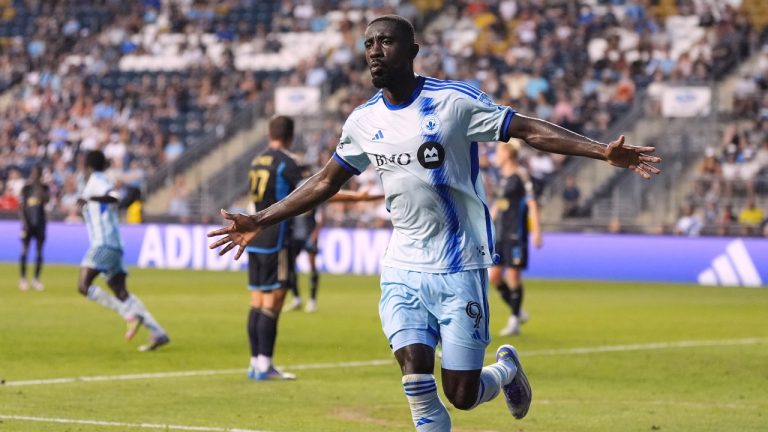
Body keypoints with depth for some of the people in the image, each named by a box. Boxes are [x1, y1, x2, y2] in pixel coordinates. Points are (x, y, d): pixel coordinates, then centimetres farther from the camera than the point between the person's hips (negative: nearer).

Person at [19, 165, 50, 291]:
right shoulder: (26, 188, 3)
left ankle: (36, 279, 9)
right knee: (24, 251, -4)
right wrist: (24, 222, -8)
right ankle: (23, 278, 4)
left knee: (39, 252, 2)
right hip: (28, 223, -1)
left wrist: (38, 187, -17)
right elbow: (21, 207, 1)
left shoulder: (44, 188, 3)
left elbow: (46, 199, -17)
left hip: (40, 223, 1)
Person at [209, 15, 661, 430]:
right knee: (417, 381, -12)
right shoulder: (364, 122, 5)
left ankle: (507, 368, 33)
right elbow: (325, 183, 19)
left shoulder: (454, 101, -10)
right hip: (403, 270, 4)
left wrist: (604, 151, -21)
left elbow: (530, 130, -11)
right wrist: (260, 222, 20)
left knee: (462, 395, -2)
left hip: (460, 267, -4)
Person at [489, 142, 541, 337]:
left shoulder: (521, 176, -8)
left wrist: (536, 232, -17)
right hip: (500, 235, 8)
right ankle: (517, 312, 18)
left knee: (513, 276, -4)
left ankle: (514, 321, 4)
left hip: (516, 235, -8)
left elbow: (532, 204, -12)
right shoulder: (502, 176, 15)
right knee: (494, 276, 4)